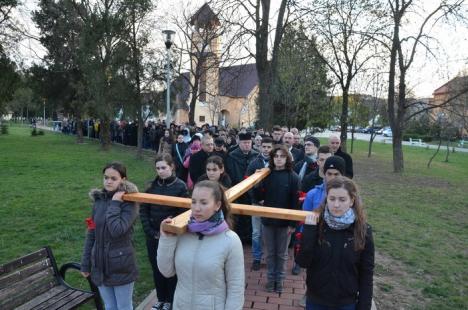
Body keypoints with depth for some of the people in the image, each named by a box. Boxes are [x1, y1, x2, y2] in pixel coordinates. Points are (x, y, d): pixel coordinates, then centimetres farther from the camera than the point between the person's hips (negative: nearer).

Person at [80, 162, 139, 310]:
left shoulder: (129, 203, -13)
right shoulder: (98, 201, 2)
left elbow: (117, 230, -28)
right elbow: (91, 234, 7)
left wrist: (114, 204, -22)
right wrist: (86, 264, 8)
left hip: (121, 267, -5)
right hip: (100, 266, 5)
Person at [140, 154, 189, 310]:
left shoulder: (180, 186, -11)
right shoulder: (152, 185, 0)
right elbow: (143, 210, 2)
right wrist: (150, 231, -6)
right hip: (153, 236, 4)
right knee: (156, 268, 15)